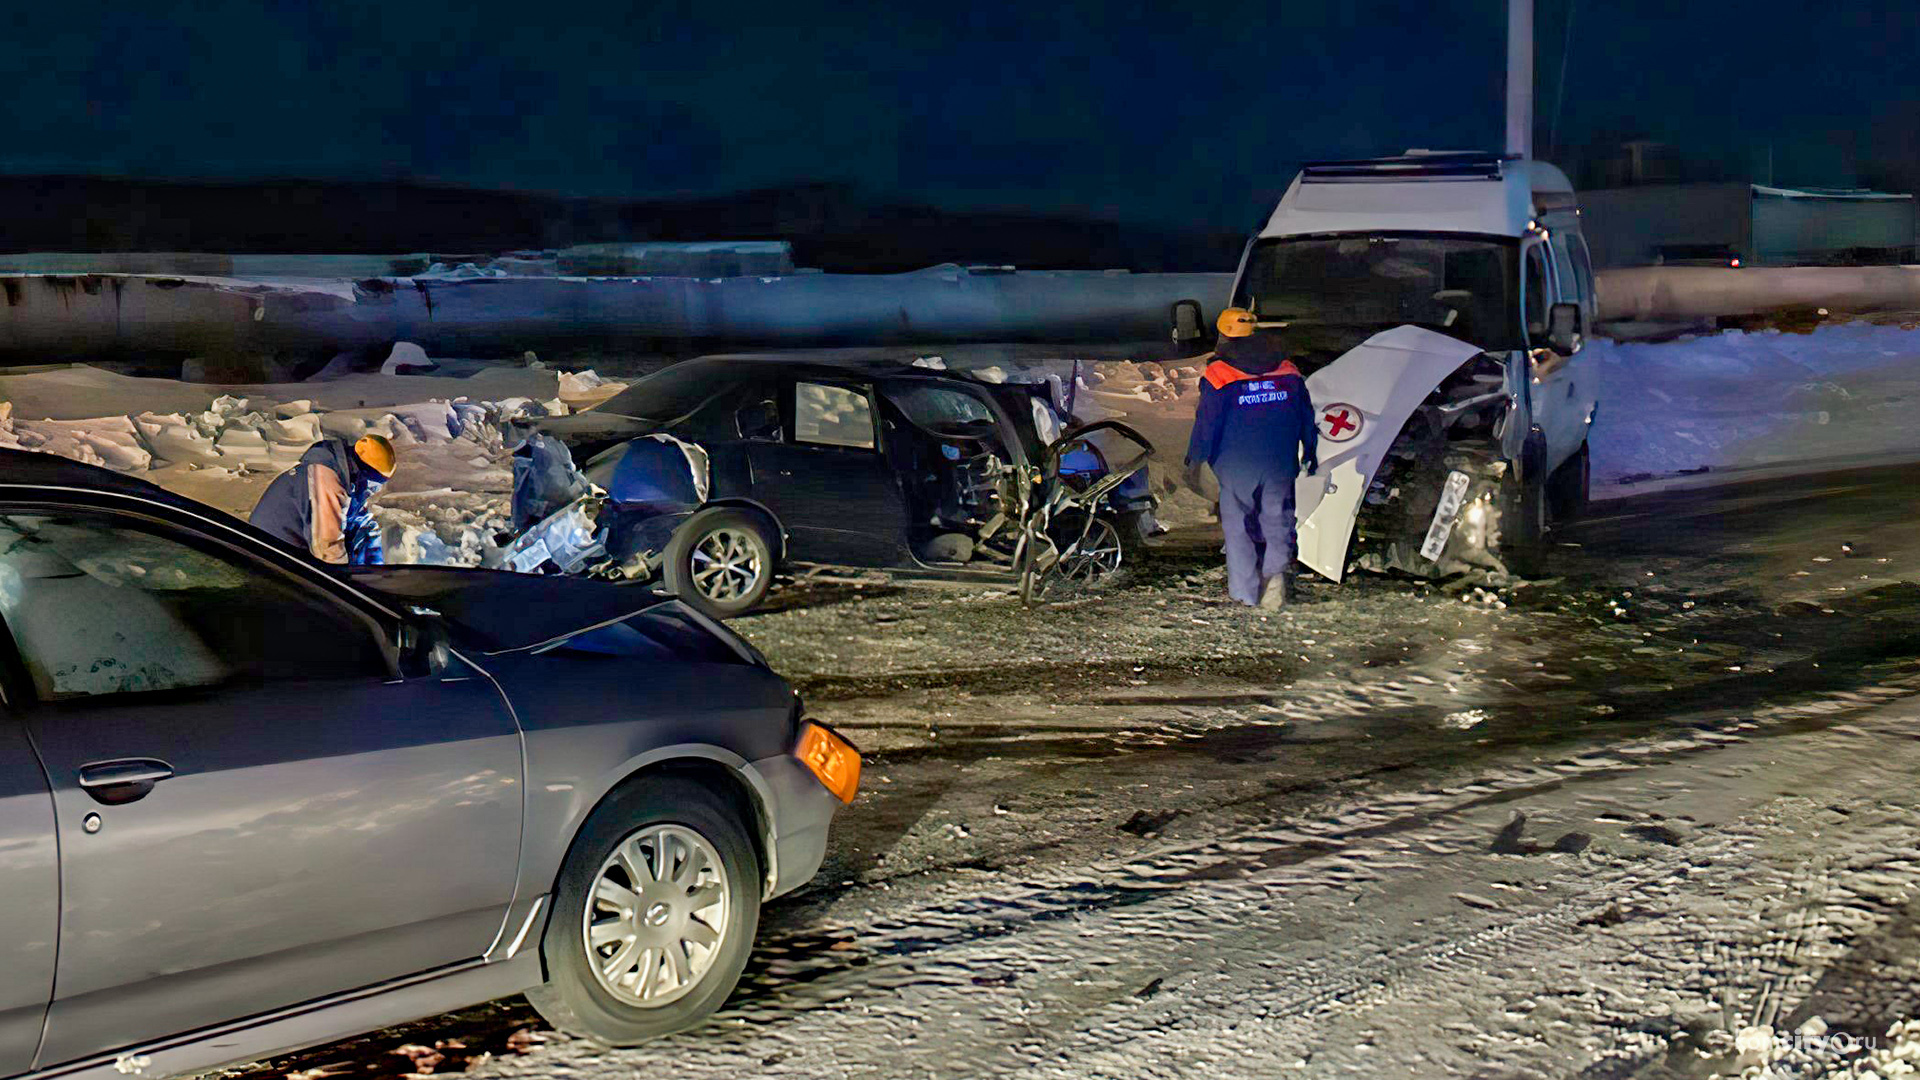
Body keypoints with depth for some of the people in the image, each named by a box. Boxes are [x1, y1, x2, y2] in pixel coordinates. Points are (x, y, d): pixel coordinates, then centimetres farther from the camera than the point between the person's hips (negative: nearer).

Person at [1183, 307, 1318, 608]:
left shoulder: (1218, 375, -7)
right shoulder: (1287, 370, 7)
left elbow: (1206, 422, -8)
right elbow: (1306, 416, 12)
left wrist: (1195, 462, -2)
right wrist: (1310, 452, 23)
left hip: (1237, 467, -3)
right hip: (1279, 465, 3)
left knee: (1238, 525, 6)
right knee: (1278, 519, 10)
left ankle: (1245, 592, 4)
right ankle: (1278, 570, -17)